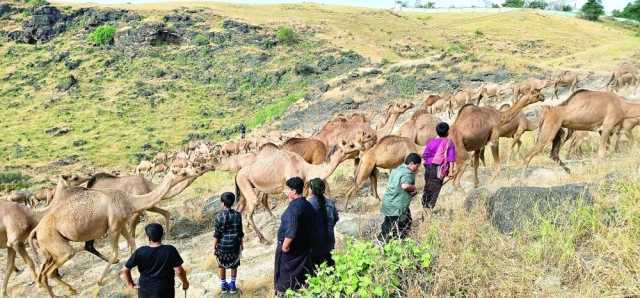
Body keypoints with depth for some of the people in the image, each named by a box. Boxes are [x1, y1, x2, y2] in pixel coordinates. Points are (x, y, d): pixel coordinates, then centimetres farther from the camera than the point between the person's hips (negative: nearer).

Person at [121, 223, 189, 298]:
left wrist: (131, 285, 3)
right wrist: (185, 282, 3)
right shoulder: (170, 250, -15)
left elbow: (124, 271, -11)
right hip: (164, 292, -2)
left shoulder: (140, 252, -11)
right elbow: (179, 271, -14)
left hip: (145, 292, 2)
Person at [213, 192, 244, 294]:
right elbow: (240, 232, -3)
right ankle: (232, 285, 24)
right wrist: (241, 244, 10)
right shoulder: (237, 215, -10)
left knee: (222, 266, 19)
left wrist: (214, 247, -2)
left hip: (222, 245, -1)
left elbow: (216, 234, -12)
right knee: (234, 265, 19)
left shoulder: (219, 216, -16)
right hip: (234, 245, 1)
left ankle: (223, 285, 28)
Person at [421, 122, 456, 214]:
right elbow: (451, 159, -8)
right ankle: (429, 208, -5)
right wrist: (451, 171, -7)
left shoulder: (431, 141, 4)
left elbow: (424, 155, 4)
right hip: (439, 168, -4)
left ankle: (425, 207, 22)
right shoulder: (449, 143, -4)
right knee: (435, 189, 0)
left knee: (427, 187, 17)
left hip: (428, 167, 4)